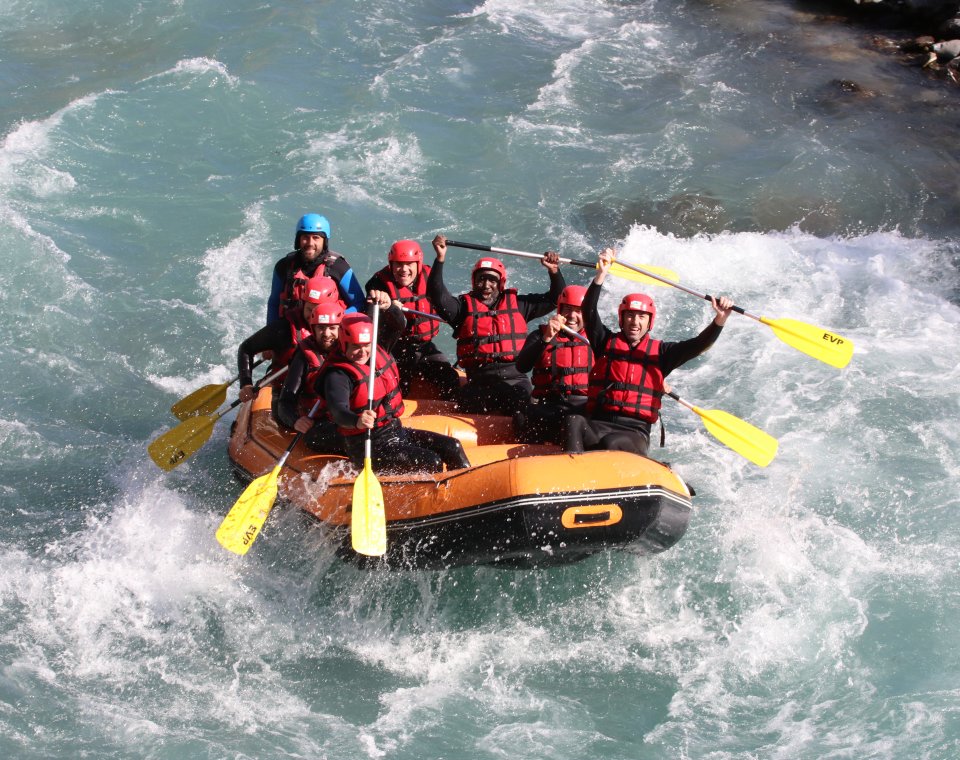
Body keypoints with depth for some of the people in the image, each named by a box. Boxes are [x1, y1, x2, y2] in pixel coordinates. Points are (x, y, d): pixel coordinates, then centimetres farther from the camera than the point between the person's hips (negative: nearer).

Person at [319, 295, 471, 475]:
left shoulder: (378, 350, 5)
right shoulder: (338, 375, -18)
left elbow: (397, 326, -3)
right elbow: (338, 411, -33)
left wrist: (388, 306, -26)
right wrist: (357, 421, -56)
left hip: (395, 431, 8)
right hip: (368, 447, -8)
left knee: (452, 448, 1)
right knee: (431, 463, -21)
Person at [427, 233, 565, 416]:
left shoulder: (516, 304, 17)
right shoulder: (464, 306, 13)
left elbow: (555, 298, 20)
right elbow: (437, 296, -4)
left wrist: (554, 271, 4)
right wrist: (440, 259, -11)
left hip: (514, 378, 0)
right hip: (478, 380, 0)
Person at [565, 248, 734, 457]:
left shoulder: (660, 351, 12)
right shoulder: (607, 342, 13)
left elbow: (699, 345, 0)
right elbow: (589, 311, -2)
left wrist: (720, 319, -17)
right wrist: (601, 274, -14)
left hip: (635, 432, 0)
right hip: (597, 424, 1)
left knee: (611, 444, -36)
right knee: (575, 422, -35)